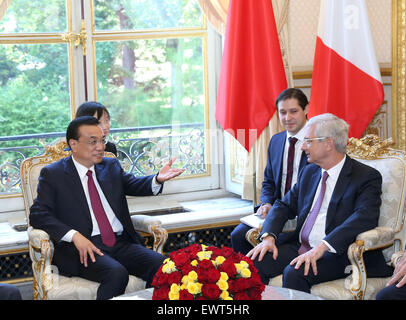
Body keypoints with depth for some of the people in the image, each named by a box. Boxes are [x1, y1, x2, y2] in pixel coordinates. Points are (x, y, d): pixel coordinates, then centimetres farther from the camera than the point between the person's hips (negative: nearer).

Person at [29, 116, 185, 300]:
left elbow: (135, 185, 9)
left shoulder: (111, 166, 20)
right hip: (84, 248, -4)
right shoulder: (53, 174, 5)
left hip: (121, 243, 5)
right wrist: (74, 235, -18)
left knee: (162, 266, -21)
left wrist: (158, 179, -15)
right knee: (117, 273, -33)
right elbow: (38, 214, -3)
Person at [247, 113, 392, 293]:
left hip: (336, 253, -6)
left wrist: (321, 247, -32)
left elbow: (364, 217, -21)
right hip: (298, 247, 6)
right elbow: (284, 206, 17)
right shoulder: (309, 172, 18)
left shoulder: (367, 177, -5)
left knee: (294, 273, -33)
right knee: (254, 263, -19)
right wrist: (268, 237, -5)